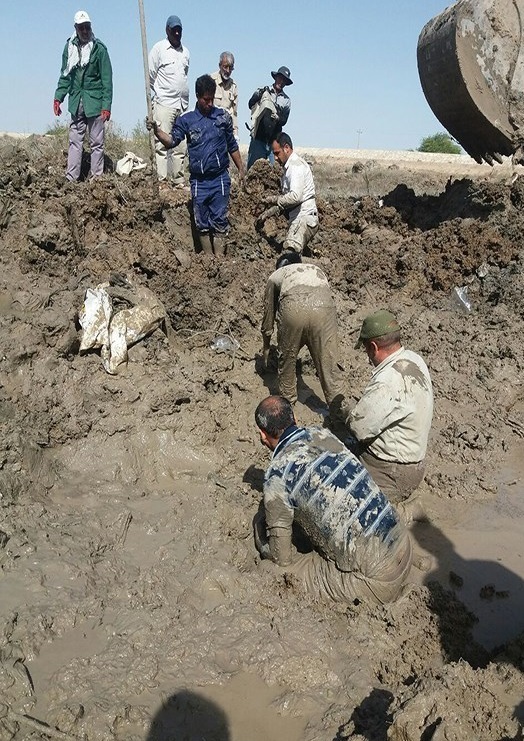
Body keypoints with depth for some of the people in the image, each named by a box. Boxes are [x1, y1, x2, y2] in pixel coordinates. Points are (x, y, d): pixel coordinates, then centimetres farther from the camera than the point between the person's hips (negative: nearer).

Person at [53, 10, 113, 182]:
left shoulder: (99, 48, -5)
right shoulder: (69, 47, 7)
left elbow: (106, 79, -6)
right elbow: (65, 75, 14)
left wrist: (106, 105, -13)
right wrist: (58, 97, 5)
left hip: (95, 102, -4)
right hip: (76, 103, 4)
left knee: (96, 142, 3)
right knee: (75, 141, 3)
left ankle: (96, 178, 9)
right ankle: (71, 178, 4)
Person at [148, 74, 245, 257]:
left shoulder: (223, 117, 6)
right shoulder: (186, 120, 3)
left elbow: (232, 146, 14)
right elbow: (172, 141, -8)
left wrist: (241, 169, 16)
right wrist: (156, 130, -25)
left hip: (220, 178, -1)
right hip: (198, 181, 1)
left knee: (219, 220, -3)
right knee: (202, 223, 7)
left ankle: (219, 257, 0)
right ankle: (208, 257, 18)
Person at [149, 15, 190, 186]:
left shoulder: (185, 51, 16)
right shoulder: (159, 48, 1)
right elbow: (150, 76, 2)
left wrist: (185, 100, 17)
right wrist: (154, 101, 3)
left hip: (183, 105, 5)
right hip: (164, 104, -5)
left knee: (181, 146, 4)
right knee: (163, 144, -9)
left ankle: (178, 181, 9)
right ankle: (162, 182, -9)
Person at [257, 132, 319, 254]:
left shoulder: (296, 166, -9)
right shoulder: (289, 167, 23)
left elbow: (295, 197, -23)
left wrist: (275, 199, -7)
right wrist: (269, 212, 18)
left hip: (304, 218, -10)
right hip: (297, 218, 10)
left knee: (291, 251, -30)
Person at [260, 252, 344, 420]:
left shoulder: (275, 275, 35)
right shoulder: (316, 269, 42)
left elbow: (268, 316, 39)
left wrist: (266, 348, 53)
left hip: (293, 308, -1)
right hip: (324, 305, 1)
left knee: (287, 360, 21)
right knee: (328, 363, 11)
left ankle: (287, 403, 37)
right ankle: (338, 411, 17)